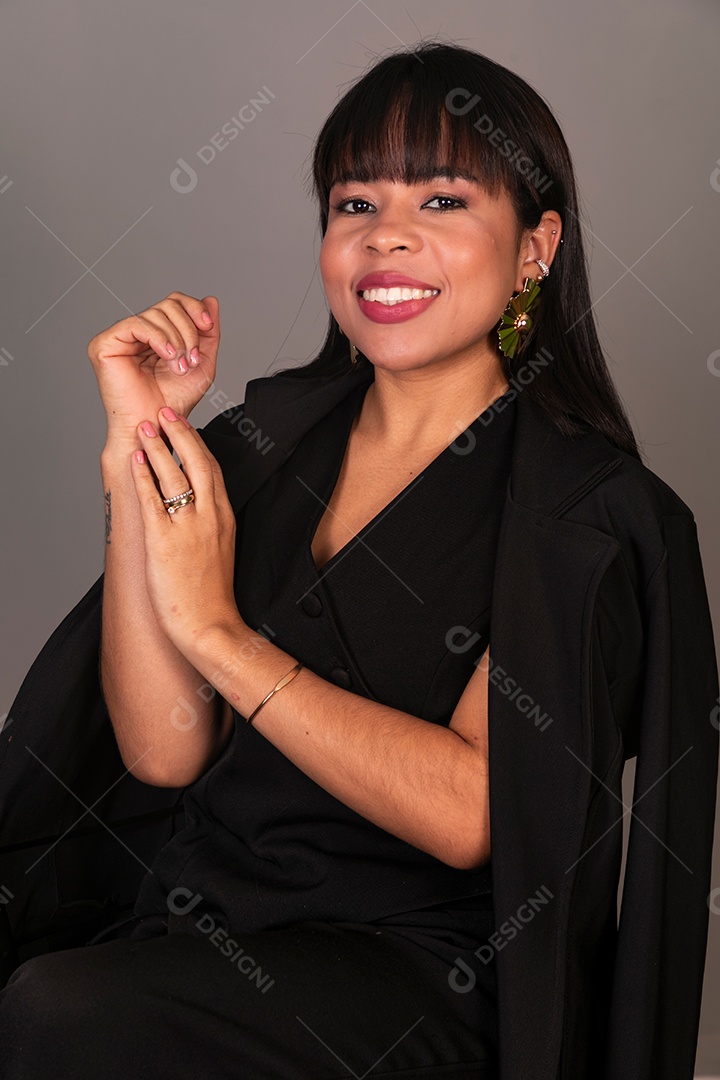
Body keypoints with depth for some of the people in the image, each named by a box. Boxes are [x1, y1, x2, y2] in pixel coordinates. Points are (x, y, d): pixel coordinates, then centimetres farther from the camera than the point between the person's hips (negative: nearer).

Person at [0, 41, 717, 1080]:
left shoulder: (589, 508, -7)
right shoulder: (268, 431, 6)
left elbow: (469, 814, -17)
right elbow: (165, 751, -2)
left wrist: (217, 631, -17)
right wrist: (137, 452, -9)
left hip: (418, 978, -4)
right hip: (199, 920, 4)